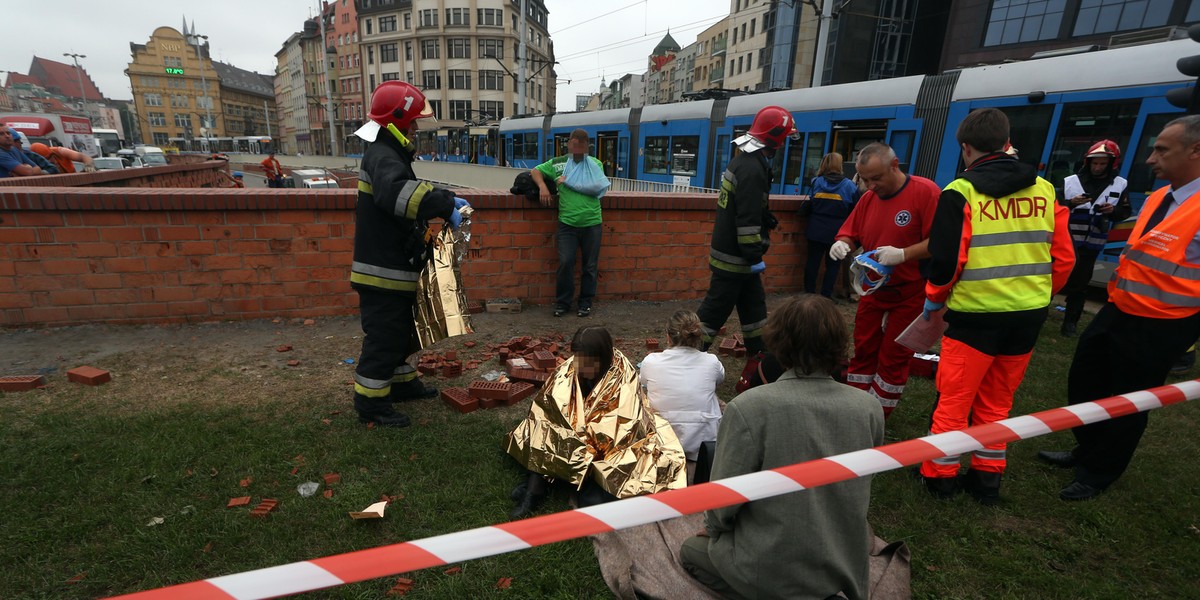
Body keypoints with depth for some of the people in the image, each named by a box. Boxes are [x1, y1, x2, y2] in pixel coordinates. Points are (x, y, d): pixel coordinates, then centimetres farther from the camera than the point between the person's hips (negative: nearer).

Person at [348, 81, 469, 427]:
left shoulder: (390, 154, 16)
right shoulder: (382, 156, -19)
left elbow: (411, 194, 25)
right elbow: (396, 192, -42)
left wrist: (445, 202, 10)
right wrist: (445, 206, -40)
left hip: (396, 269, 11)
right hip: (382, 272, -11)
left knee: (401, 332, 22)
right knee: (383, 337, 0)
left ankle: (401, 383, 38)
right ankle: (370, 403, 13)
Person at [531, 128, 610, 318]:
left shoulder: (596, 164, 5)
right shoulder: (558, 163, 7)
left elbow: (599, 188, -11)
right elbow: (535, 171, 13)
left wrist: (568, 181, -11)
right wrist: (542, 186, -9)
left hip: (591, 223, 1)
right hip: (567, 223, 0)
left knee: (590, 265, 7)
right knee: (565, 262, -7)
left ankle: (586, 303, 22)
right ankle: (562, 302, 11)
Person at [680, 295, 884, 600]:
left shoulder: (747, 408, -27)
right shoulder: (870, 408, -13)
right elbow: (860, 486, 2)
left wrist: (713, 528, 4)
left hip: (772, 573, -5)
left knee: (690, 551, 22)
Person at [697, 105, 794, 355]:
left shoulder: (744, 159, 13)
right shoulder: (752, 169, -21)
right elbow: (748, 219, -25)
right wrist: (755, 256, -21)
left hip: (733, 251, 11)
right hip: (733, 255, -11)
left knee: (753, 301, 20)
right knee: (717, 307, -3)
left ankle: (758, 348, 35)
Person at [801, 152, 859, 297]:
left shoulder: (816, 182, 0)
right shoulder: (849, 185, -5)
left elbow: (807, 206, 6)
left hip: (816, 231, 2)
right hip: (837, 233, -2)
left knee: (812, 261, 10)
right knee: (832, 264, 7)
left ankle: (809, 293, 16)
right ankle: (825, 296, 9)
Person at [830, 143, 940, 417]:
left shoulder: (925, 191, -14)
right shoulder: (868, 199, 4)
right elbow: (850, 233, 7)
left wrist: (903, 254, -32)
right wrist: (842, 244, -15)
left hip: (910, 294, -5)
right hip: (873, 291, 6)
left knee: (893, 359, 4)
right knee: (863, 351, 11)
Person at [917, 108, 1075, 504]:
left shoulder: (961, 192, -11)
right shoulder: (1044, 190, 4)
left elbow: (946, 259, -14)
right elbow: (1063, 258, 7)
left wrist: (934, 299, 3)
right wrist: (1038, 296, 22)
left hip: (976, 314, -5)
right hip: (1030, 315, 5)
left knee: (953, 399, 9)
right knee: (997, 400, 18)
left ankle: (940, 474, 20)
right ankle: (988, 478, 28)